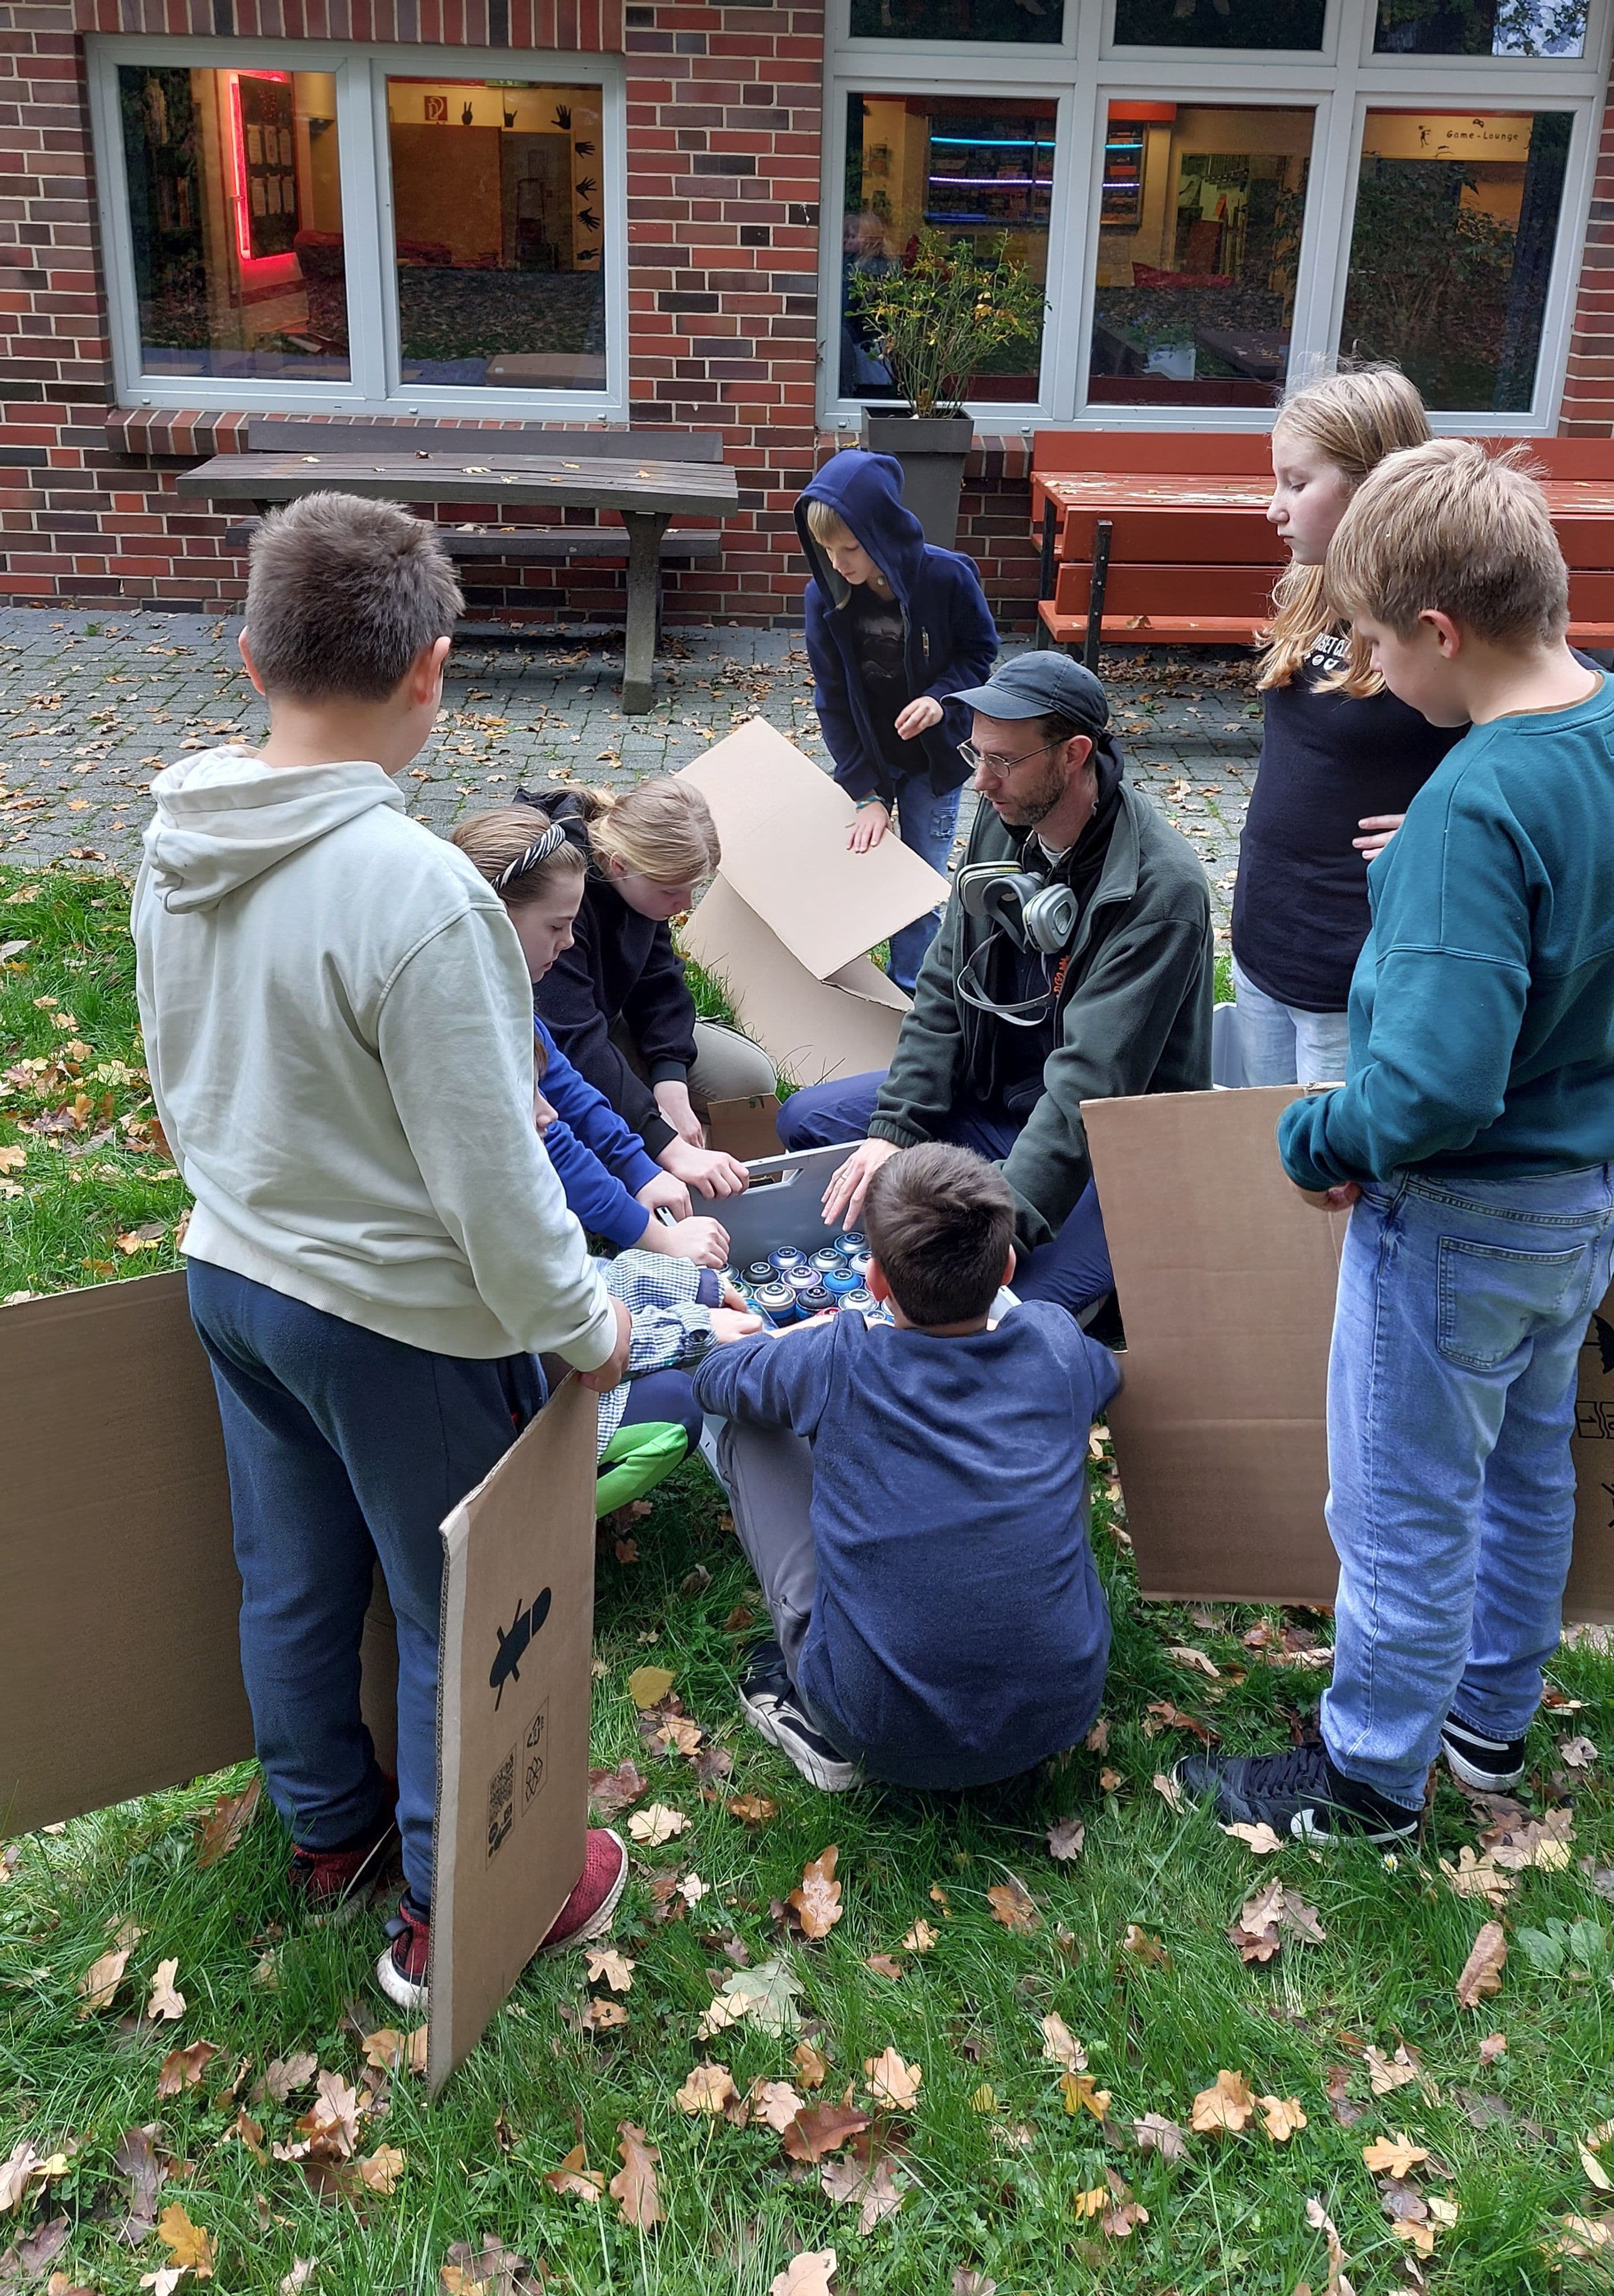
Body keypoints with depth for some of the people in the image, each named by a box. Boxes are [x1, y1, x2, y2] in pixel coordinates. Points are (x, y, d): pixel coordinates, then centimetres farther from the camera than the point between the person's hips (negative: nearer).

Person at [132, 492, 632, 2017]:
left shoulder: (178, 843, -5)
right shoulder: (416, 890, -30)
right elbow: (490, 1173, -25)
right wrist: (583, 1324, -10)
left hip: (230, 1274, 8)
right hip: (400, 1317, -7)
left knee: (291, 1578, 24)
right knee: (466, 1610, 13)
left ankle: (326, 1828, 47)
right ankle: (451, 1911, 30)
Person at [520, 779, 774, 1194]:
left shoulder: (639, 878, -12)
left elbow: (659, 981, -4)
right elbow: (574, 1044, -40)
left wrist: (671, 1087, -21)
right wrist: (670, 1149, -46)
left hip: (599, 1020, 7)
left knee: (751, 1077, -4)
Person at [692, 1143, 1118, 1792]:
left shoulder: (833, 1363, -14)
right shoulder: (1055, 1349, -5)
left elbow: (714, 1377, 10)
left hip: (882, 1733, -3)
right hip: (1060, 1710, 3)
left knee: (744, 1431, 11)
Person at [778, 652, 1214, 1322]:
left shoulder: (1160, 889, -26)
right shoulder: (1003, 821, -2)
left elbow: (1093, 1080, -32)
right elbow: (945, 987, 2)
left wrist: (1007, 1222, -39)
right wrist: (894, 1128, -9)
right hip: (996, 1093, 8)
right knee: (805, 1119, 4)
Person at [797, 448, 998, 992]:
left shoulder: (948, 578, -23)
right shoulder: (825, 596, -17)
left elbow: (980, 651, -5)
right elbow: (833, 702, -12)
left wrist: (941, 697, -27)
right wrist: (865, 794, -16)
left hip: (934, 760, -1)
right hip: (866, 758, 2)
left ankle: (909, 1001, 18)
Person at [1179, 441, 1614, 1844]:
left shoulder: (1478, 807, -30)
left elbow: (1435, 1089, -35)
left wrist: (1318, 1139, -17)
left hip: (1467, 1219, -9)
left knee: (1405, 1508, 11)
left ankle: (1370, 1777, 32)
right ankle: (1493, 1717, 47)